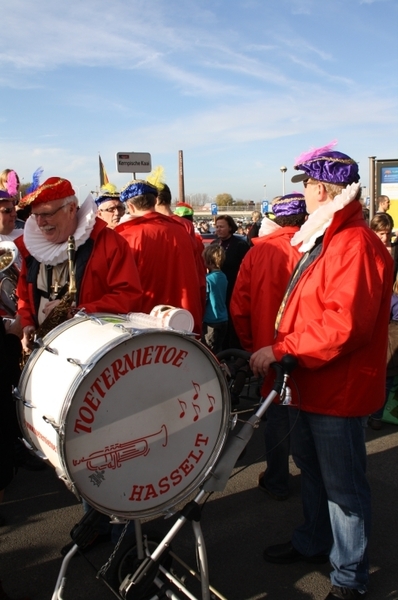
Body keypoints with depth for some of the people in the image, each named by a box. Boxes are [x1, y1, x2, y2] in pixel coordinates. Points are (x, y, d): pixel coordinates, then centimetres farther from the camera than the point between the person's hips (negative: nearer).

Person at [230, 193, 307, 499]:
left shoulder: (258, 251, -6)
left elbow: (239, 305, -5)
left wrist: (251, 344, 8)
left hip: (270, 347, 1)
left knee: (277, 412, 15)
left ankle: (277, 482, 28)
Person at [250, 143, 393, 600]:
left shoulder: (355, 244, -21)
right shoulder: (322, 239, 12)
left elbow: (343, 324, -30)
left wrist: (280, 350, -25)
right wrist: (279, 348, 9)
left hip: (339, 388, -10)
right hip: (312, 383, 10)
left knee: (343, 485, 6)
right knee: (311, 468, 24)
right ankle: (313, 542, 45)